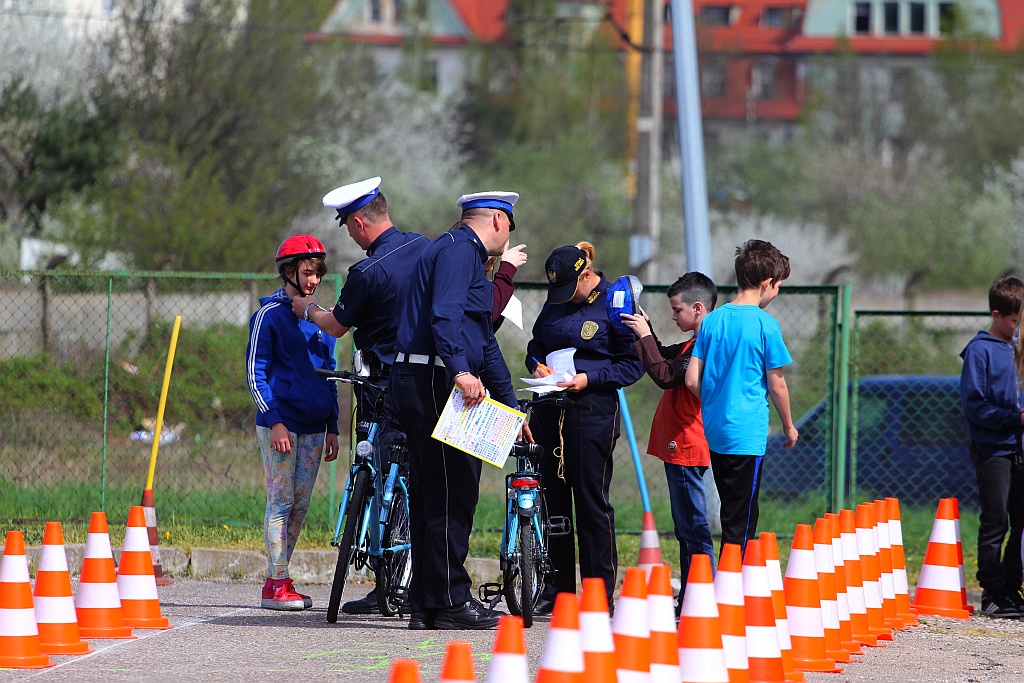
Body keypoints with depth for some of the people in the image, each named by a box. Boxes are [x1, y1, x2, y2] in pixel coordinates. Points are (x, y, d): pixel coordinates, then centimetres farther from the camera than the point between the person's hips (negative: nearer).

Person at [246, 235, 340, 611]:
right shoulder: (270, 315, -3)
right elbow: (255, 371, -6)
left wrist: (332, 427, 15)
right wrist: (273, 419, -15)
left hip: (313, 426, 6)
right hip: (280, 423, -6)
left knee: (300, 505, 5)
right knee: (281, 501, -7)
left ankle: (282, 580, 10)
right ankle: (276, 584, -7)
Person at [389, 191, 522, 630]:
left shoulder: (468, 255, 27)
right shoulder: (458, 250, -6)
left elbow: (484, 341, 33)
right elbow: (444, 316, -23)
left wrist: (510, 406, 37)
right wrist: (461, 371, -34)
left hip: (419, 384, 11)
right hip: (433, 383, -11)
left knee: (431, 495, 10)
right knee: (453, 491, -9)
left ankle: (426, 604, 11)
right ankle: (450, 601, -9)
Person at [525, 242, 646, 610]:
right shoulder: (555, 303, 12)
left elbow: (635, 363, -5)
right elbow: (536, 344, 24)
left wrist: (590, 379, -15)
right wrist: (537, 365, 2)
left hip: (593, 409, -6)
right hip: (550, 410, 6)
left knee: (591, 501, -4)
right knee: (552, 498, 6)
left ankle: (601, 596, 1)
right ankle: (555, 590, 13)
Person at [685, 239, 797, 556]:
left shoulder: (712, 321, 5)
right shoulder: (765, 325, -11)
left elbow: (692, 380, 4)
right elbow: (776, 384, -6)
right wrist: (789, 426, 9)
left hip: (714, 432, 6)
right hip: (747, 433, -6)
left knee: (731, 515, 17)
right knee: (740, 522, -3)